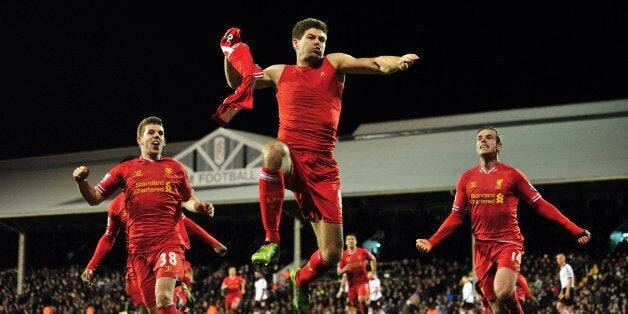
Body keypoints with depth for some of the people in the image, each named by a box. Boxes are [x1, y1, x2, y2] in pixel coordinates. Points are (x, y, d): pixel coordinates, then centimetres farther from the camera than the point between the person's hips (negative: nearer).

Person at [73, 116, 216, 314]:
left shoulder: (175, 168, 13)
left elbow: (187, 200, 23)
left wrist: (200, 207, 0)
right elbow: (94, 199, 12)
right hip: (139, 247, 2)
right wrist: (81, 181, -8)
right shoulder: (125, 169, 12)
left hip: (168, 242, -2)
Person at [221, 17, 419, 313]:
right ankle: (271, 241, -29)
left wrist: (397, 62, -25)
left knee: (332, 255, -5)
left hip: (321, 166, 0)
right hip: (289, 160, 0)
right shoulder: (280, 72, 17)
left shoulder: (334, 64, 11)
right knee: (273, 150, -41)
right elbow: (238, 82, 28)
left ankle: (301, 279, 33)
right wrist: (230, 54, 10)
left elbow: (374, 63, -4)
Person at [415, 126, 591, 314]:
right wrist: (431, 242, 0)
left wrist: (575, 231, -7)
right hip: (482, 247, 4)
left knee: (503, 292, -27)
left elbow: (541, 205, 0)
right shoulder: (467, 178, 10)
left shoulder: (511, 174, 0)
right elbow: (456, 216, 12)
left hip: (509, 243, -3)